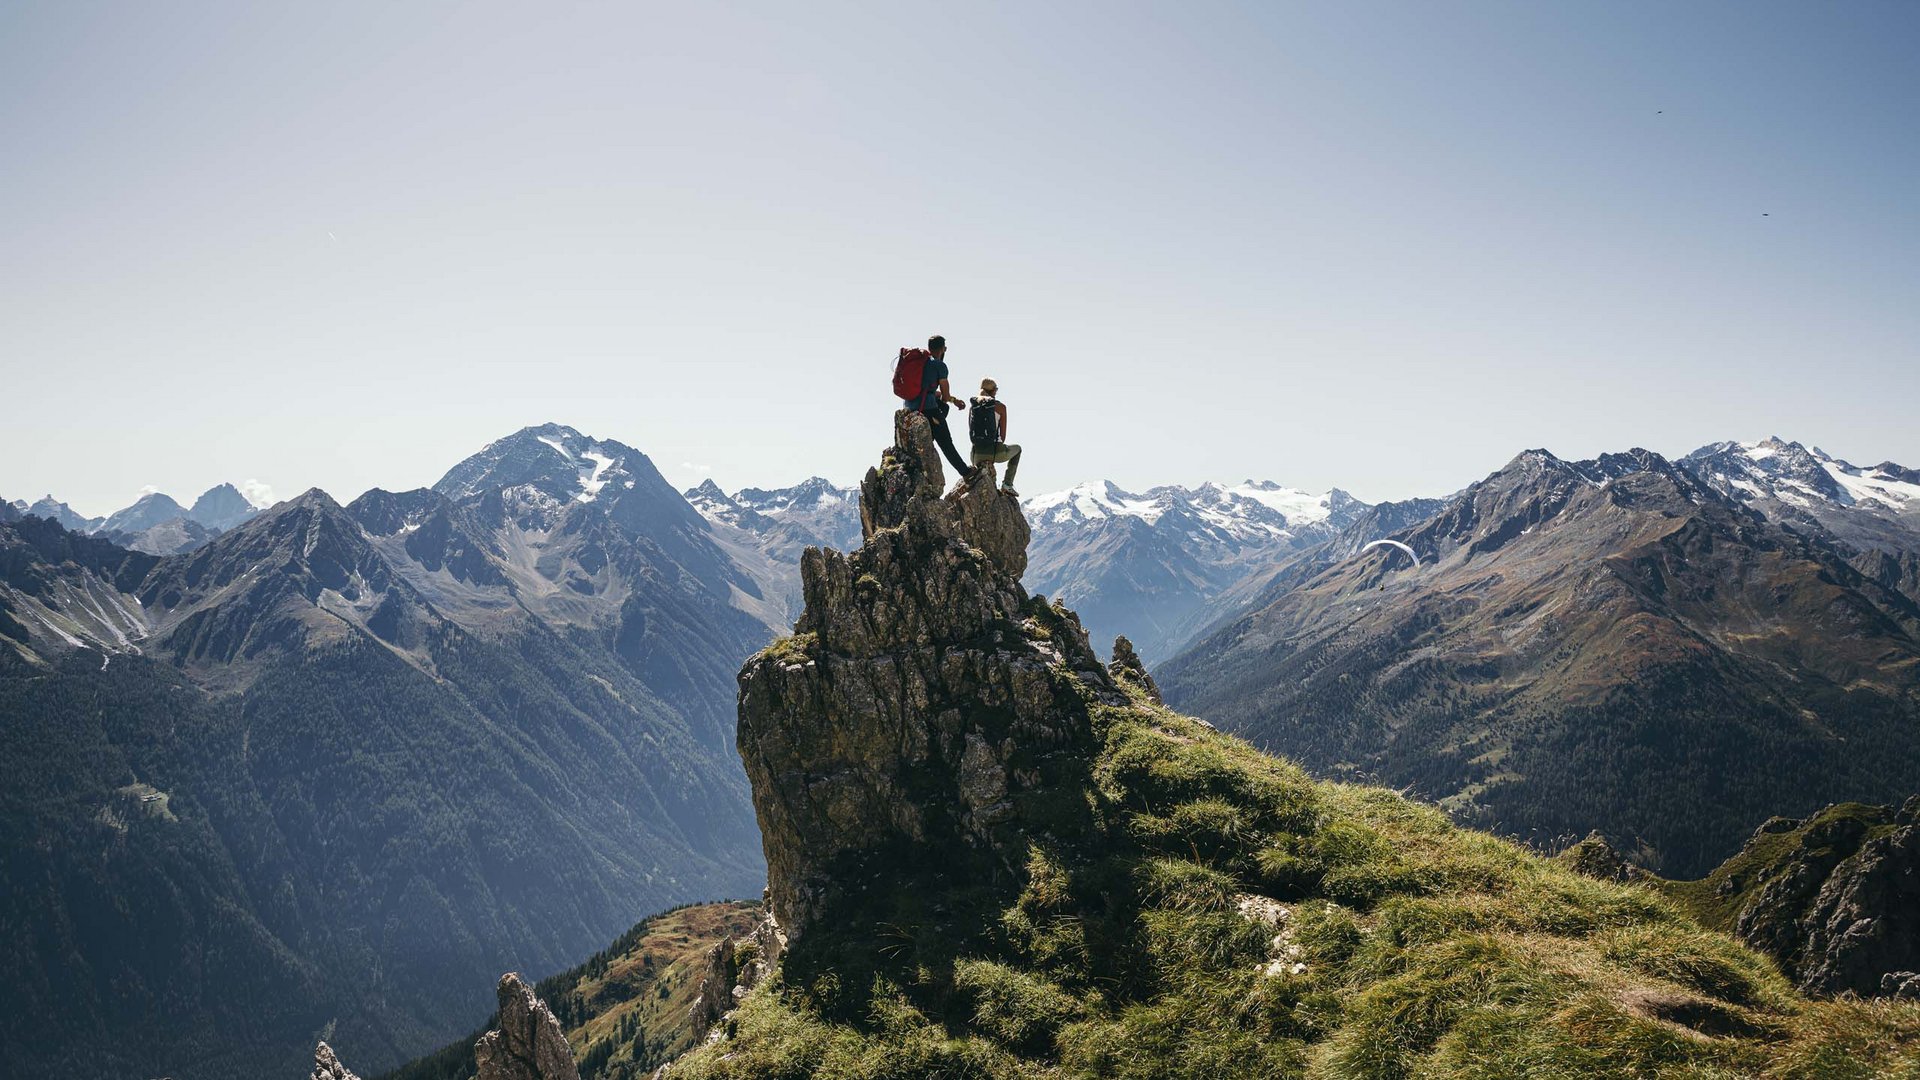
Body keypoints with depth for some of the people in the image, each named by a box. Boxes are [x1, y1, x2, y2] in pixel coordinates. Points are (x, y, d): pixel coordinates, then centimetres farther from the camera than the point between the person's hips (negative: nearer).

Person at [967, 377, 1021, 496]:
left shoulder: (973, 407, 8)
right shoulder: (1000, 407, -2)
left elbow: (970, 431, 14)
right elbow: (1003, 434, 0)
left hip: (977, 454, 3)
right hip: (995, 452, -3)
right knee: (1017, 448, 31)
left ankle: (980, 466, 4)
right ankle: (1007, 484, 19)